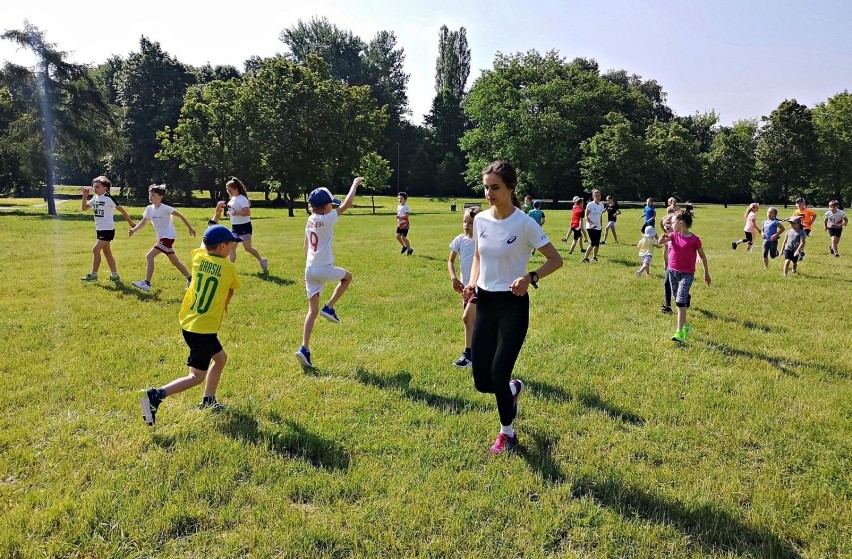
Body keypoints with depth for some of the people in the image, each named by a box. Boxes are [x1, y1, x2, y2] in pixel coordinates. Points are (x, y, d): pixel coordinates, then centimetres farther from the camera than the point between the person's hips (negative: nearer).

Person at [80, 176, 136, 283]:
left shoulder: (108, 198, -14)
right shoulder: (95, 197, 7)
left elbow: (121, 210, -10)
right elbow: (84, 208, 11)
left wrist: (131, 222, -7)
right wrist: (85, 196, -3)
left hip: (108, 229, -8)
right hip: (99, 229, 8)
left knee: (95, 250, -12)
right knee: (107, 252, 11)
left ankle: (93, 275, -3)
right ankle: (115, 275, 18)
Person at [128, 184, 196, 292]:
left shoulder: (165, 208, -16)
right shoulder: (149, 209, 5)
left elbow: (180, 215, -10)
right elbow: (143, 223, 6)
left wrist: (189, 228, -7)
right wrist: (133, 230, -11)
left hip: (168, 237, -8)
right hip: (161, 237, 8)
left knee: (149, 256, -15)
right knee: (175, 261, 15)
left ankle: (147, 283, -13)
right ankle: (190, 280, 26)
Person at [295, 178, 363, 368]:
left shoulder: (310, 221, 10)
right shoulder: (327, 219, -12)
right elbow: (347, 204, -7)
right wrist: (355, 184, 5)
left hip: (309, 270, 7)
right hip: (324, 269, -7)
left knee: (312, 310, 7)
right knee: (347, 277, 25)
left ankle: (304, 349, -2)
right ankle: (329, 308, 13)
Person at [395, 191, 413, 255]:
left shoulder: (406, 207, -14)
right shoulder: (398, 206, 12)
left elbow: (407, 215, -24)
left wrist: (400, 217, -30)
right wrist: (398, 222, 16)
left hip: (405, 225, -8)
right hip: (400, 224, 8)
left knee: (403, 237, -9)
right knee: (398, 236, -2)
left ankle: (409, 249, 8)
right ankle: (404, 246, 20)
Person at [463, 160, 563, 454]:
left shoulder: (524, 223, -13)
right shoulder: (480, 220, 2)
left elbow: (556, 259, -8)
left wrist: (531, 277, -25)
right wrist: (472, 282, -2)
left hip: (513, 305, -5)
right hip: (485, 304, 5)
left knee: (498, 376, -6)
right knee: (482, 382, 4)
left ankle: (507, 433, 22)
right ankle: (513, 388, 41)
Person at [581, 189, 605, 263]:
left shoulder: (601, 205, 10)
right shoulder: (590, 205, -7)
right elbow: (586, 216, -8)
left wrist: (601, 225, 14)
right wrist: (591, 223, -21)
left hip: (598, 227, 6)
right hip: (591, 227, -6)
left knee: (597, 243, 6)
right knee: (593, 243, -16)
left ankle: (594, 257, 24)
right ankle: (585, 258, -12)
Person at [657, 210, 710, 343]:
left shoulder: (694, 239, -11)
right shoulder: (674, 235, 3)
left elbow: (702, 256, -1)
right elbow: (661, 242, -11)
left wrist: (706, 273, 5)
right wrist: (664, 236, -34)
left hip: (687, 274, -6)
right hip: (673, 272, 6)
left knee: (681, 301, -15)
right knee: (678, 301, 16)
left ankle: (679, 332, -14)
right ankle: (686, 326, 35)